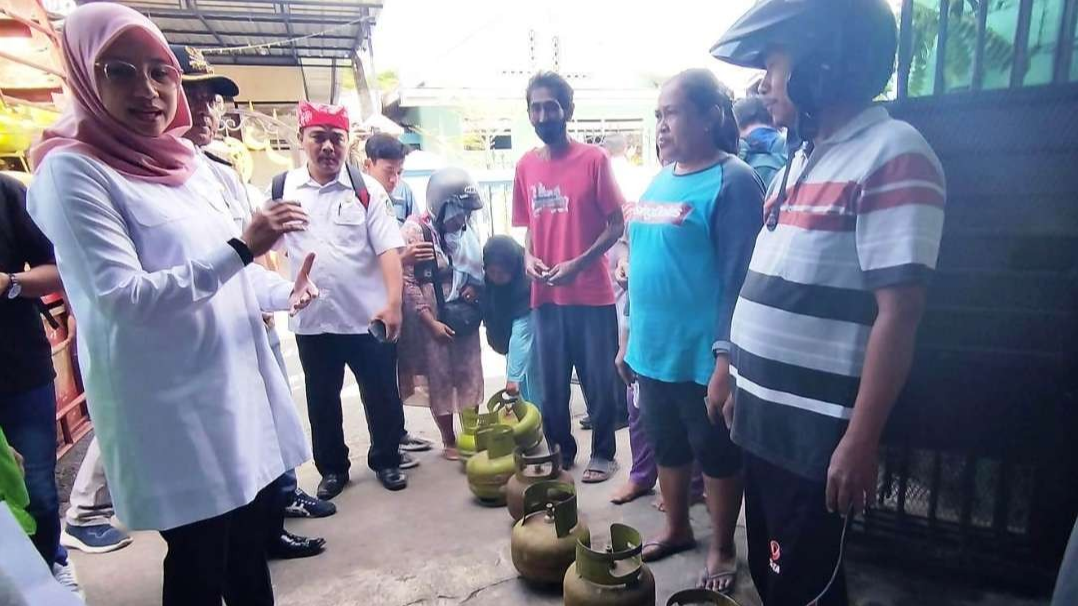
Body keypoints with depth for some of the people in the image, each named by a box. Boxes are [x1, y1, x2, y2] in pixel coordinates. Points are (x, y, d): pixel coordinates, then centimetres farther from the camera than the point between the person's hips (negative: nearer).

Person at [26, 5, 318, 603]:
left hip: (237, 382, 7)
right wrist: (241, 248, -26)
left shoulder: (188, 162, 11)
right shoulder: (72, 171, -11)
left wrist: (285, 292, 2)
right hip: (171, 406, -7)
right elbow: (125, 299, -20)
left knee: (250, 540, 19)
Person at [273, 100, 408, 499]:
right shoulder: (282, 188, 3)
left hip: (369, 316, -2)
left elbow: (388, 249, -9)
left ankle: (386, 460, 31)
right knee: (321, 400, 16)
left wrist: (393, 303, -19)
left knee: (381, 395, 10)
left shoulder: (367, 189, -4)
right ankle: (332, 468, 35)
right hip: (311, 319, 3)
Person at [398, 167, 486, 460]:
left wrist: (475, 286, -4)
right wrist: (431, 322, -17)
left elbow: (477, 266, 19)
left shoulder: (463, 229, 5)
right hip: (433, 319, -5)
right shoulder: (415, 229, -12)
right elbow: (407, 280, -15)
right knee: (440, 380, 4)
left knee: (469, 375, 9)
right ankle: (449, 441, 19)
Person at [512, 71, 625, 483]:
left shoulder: (594, 159, -6)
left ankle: (603, 453, 26)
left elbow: (617, 225, -6)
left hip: (592, 293, -4)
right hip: (545, 295, 4)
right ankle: (560, 451, 32)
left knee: (599, 380, 8)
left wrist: (578, 264, -17)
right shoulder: (525, 166, 6)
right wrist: (528, 257, -5)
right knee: (551, 382, 14)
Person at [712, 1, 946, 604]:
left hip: (815, 430, -8)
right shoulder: (803, 159, 11)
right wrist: (734, 374, 17)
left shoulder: (892, 155, -14)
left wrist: (861, 440, -20)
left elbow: (900, 312, -19)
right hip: (763, 416, 8)